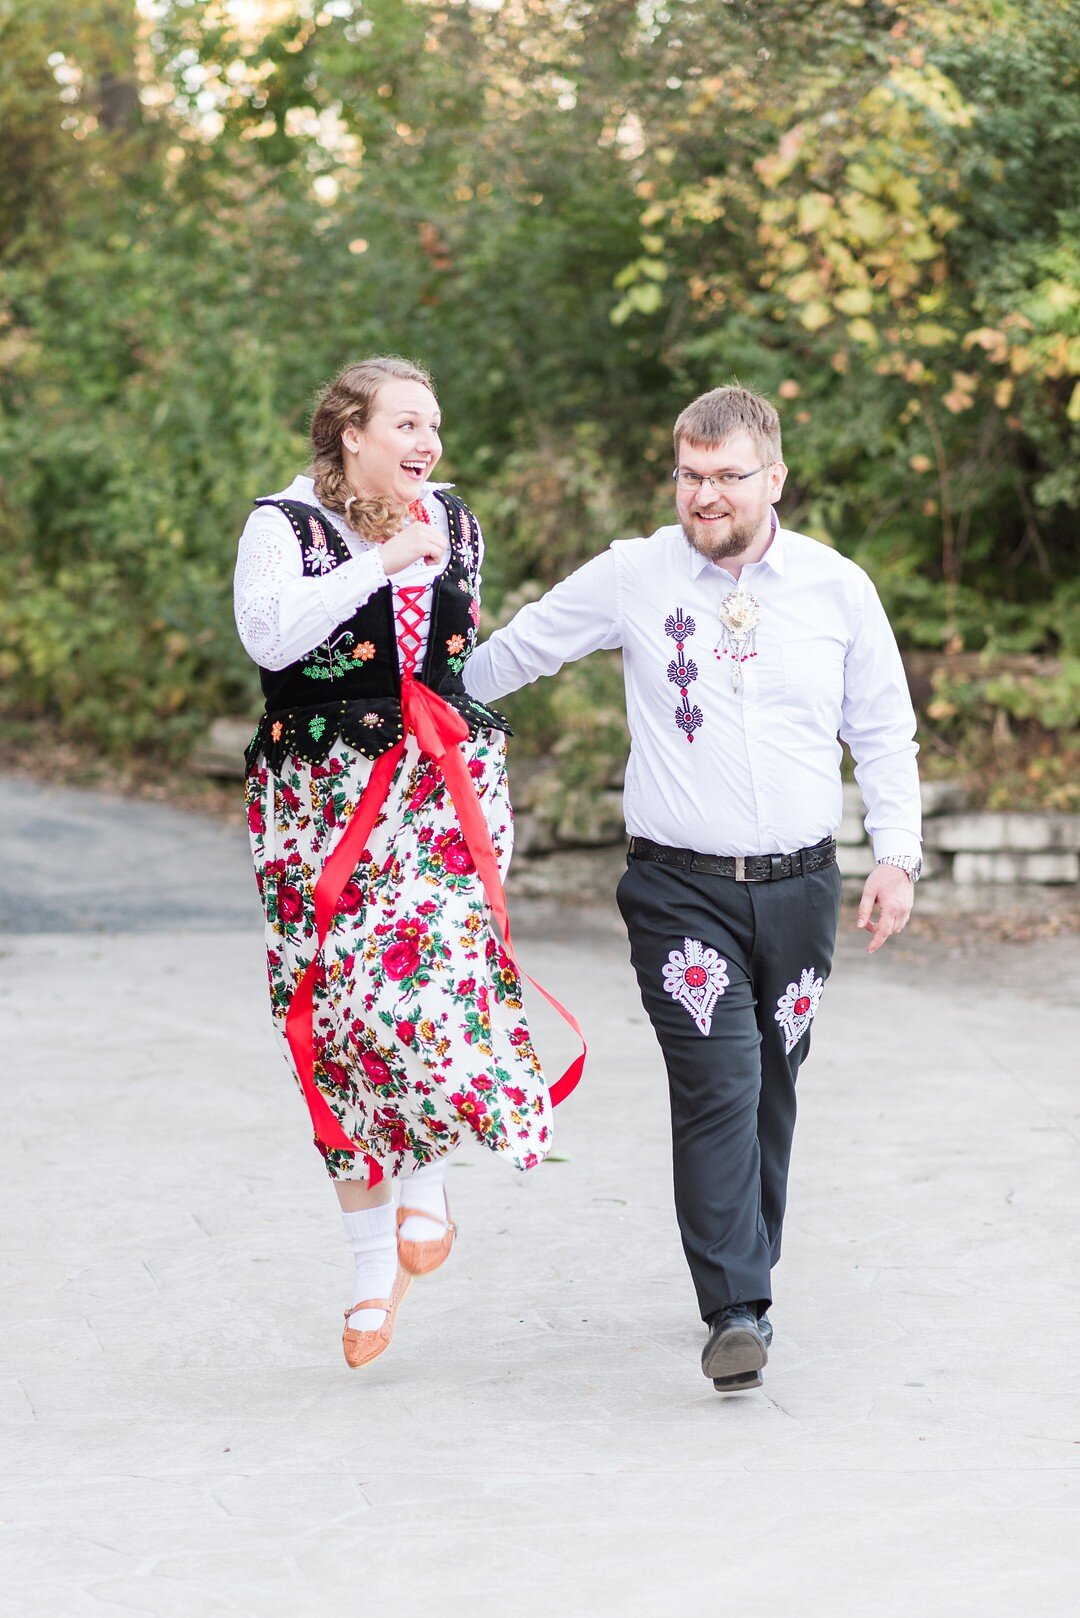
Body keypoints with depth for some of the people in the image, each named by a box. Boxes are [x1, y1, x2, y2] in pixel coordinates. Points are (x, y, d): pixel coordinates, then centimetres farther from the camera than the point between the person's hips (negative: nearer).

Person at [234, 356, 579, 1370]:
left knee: (423, 977, -21)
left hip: (444, 787, 2)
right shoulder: (285, 525, -4)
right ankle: (372, 1262, 11)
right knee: (337, 1012, -1)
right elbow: (270, 636, -23)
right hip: (324, 793, -2)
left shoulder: (453, 523, 12)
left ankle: (426, 1181, 3)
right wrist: (382, 562, -22)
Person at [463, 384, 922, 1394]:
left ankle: (748, 1280, 26)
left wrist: (897, 854, 6)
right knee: (717, 1089, -14)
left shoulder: (838, 589, 4)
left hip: (800, 887, 2)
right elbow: (514, 651, 14)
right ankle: (736, 1311, -16)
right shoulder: (631, 579, 0)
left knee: (771, 1092, 9)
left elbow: (884, 733, 13)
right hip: (682, 889, -2)